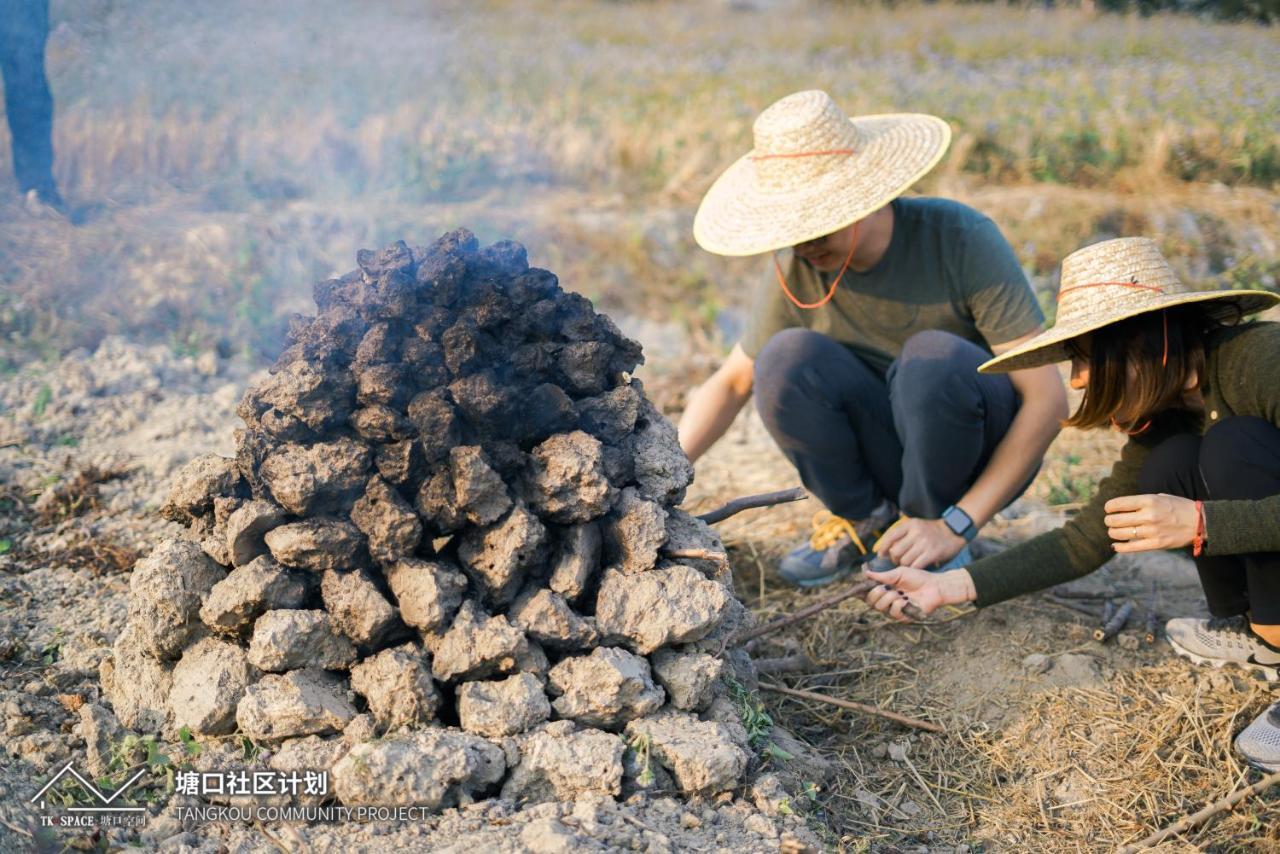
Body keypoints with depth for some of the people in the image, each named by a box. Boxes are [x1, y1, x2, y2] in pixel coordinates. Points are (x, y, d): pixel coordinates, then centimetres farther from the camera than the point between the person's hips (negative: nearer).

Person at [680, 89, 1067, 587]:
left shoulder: (960, 239, -23)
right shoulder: (798, 273, -12)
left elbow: (1047, 399, -23)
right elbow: (732, 382, 3)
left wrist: (954, 526, -27)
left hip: (991, 452, -3)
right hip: (888, 451, 3)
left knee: (935, 357, -35)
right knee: (785, 357, -24)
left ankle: (940, 531, -8)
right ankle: (864, 519, -1)